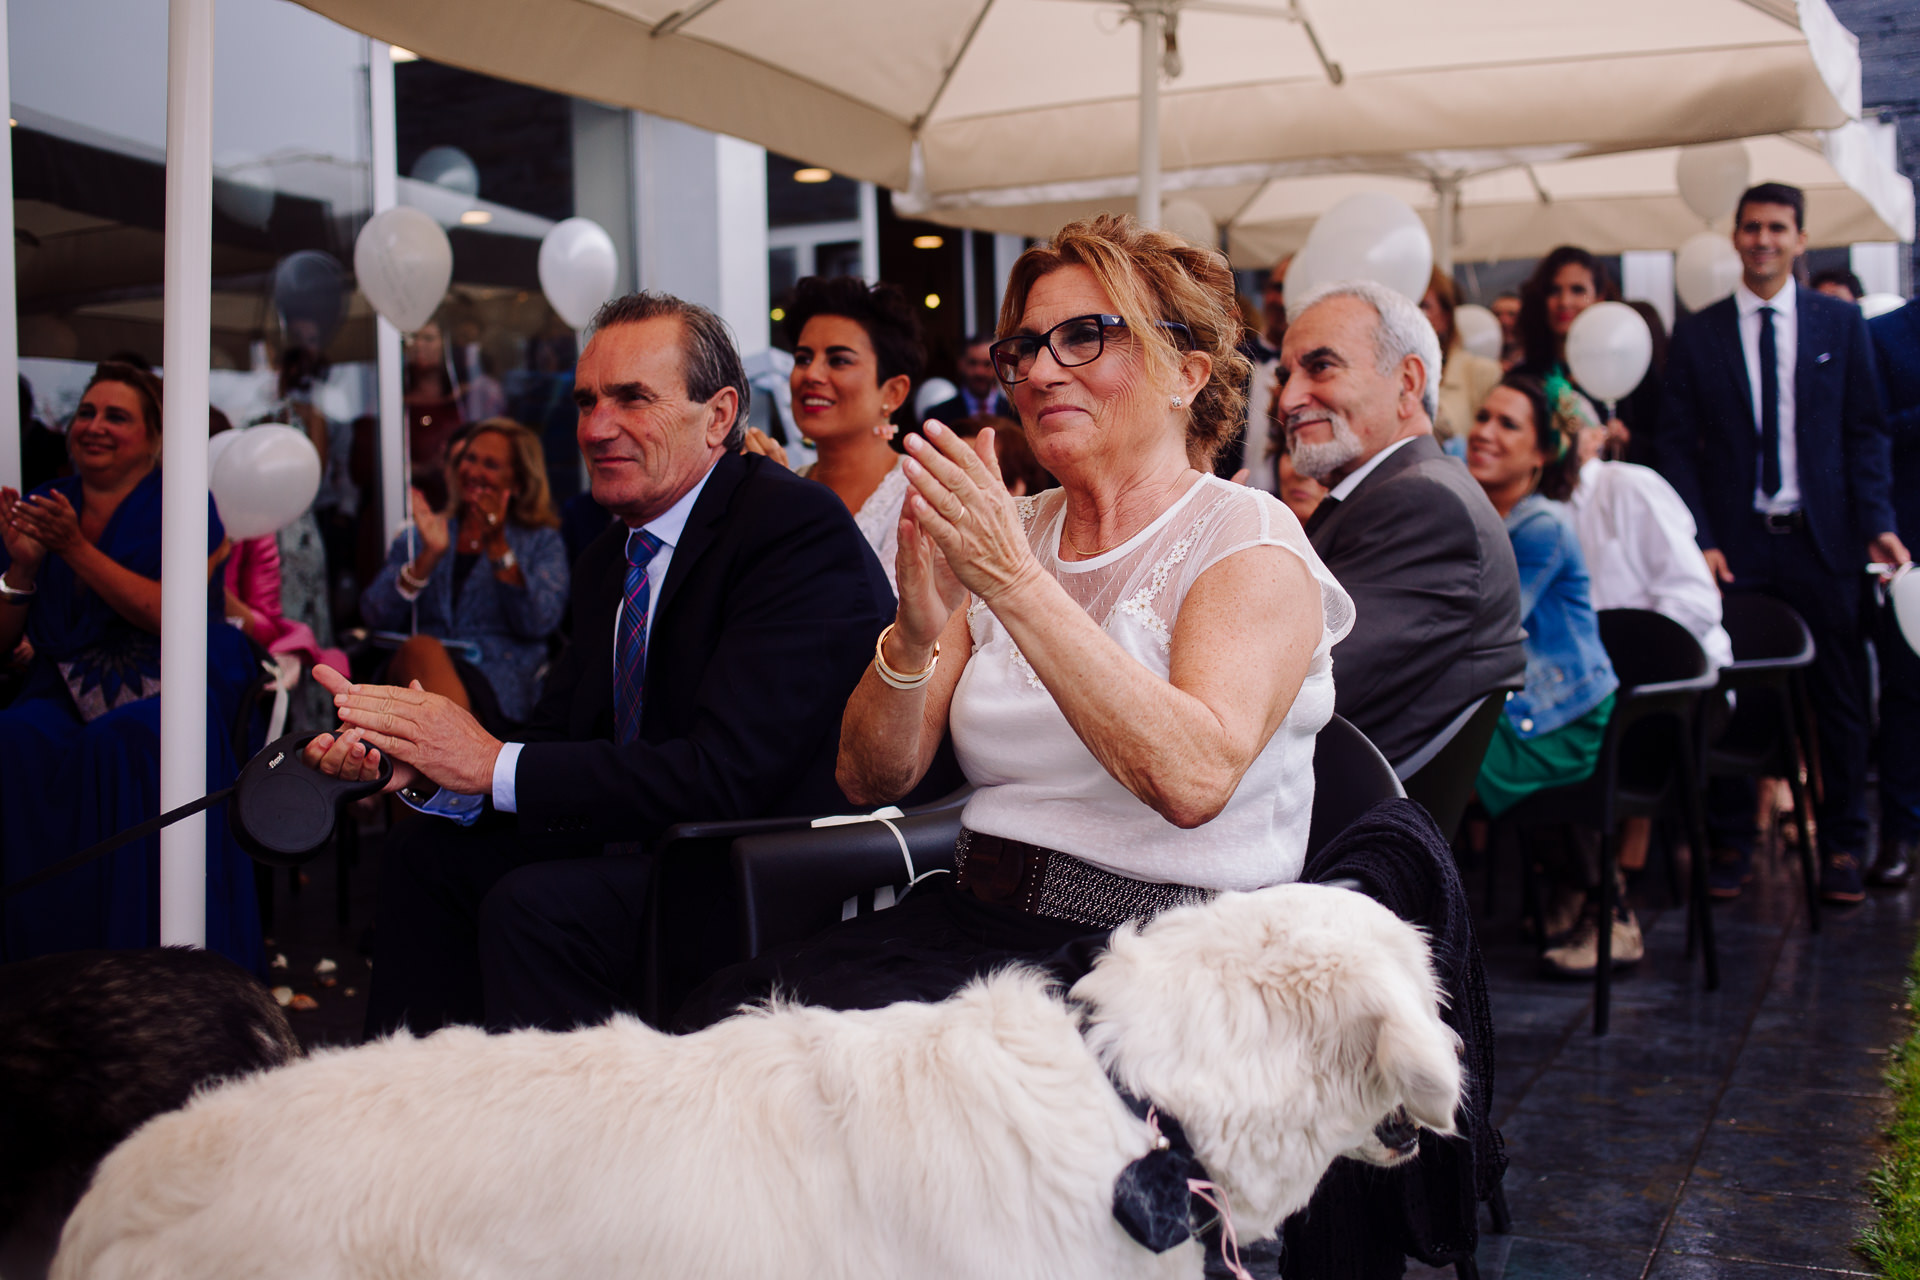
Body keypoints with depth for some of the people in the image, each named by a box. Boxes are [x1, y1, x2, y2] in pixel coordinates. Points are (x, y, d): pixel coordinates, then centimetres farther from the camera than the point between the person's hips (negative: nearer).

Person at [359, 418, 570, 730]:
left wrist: (497, 546, -6)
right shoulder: (417, 537, 25)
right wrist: (429, 555, -2)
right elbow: (376, 616, 9)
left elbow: (540, 623, -2)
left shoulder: (542, 542, 18)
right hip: (414, 672, 2)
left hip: (498, 685, -2)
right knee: (421, 648, -35)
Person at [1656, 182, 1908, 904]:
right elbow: (1677, 446, 3)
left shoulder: (1841, 323, 7)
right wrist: (1699, 540, -6)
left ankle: (1842, 845, 16)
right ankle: (1730, 842, 16)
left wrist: (1878, 523, -5)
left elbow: (1865, 432, 6)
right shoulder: (1696, 335, 6)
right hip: (1735, 545, 0)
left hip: (1820, 542, 0)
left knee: (1839, 696, 3)